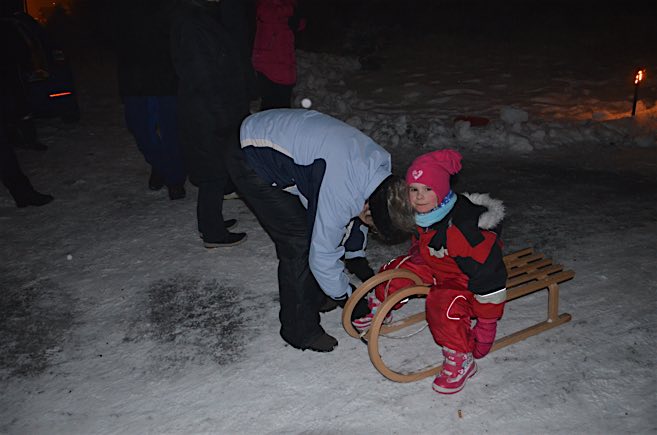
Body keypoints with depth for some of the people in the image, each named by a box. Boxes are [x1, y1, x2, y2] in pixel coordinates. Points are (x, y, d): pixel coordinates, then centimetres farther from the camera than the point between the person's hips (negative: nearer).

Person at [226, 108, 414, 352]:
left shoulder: (380, 161, -7)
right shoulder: (340, 193, -34)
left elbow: (355, 211, 11)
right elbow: (323, 255, -23)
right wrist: (347, 299, -8)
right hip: (251, 165, -9)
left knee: (315, 227, 11)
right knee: (299, 243, -8)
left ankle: (313, 299, 32)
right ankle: (300, 331, 9)